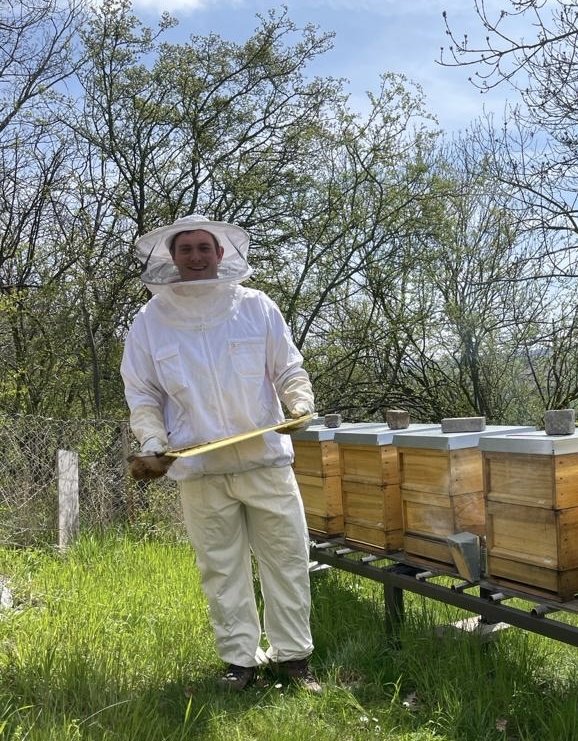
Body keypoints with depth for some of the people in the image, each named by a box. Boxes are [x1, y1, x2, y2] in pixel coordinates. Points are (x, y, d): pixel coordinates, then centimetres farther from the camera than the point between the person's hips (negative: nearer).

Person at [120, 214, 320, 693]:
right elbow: (142, 394, 6)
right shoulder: (150, 321, 2)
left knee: (288, 558, 6)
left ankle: (293, 653, 23)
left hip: (266, 459, 0)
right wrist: (154, 442, -8)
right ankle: (241, 657, 27)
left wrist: (301, 402, -13)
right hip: (198, 469, 1)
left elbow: (288, 369, 6)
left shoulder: (257, 307, 0)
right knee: (222, 569, 11)